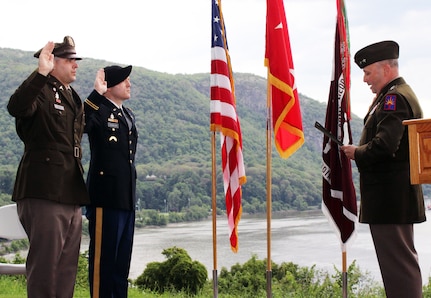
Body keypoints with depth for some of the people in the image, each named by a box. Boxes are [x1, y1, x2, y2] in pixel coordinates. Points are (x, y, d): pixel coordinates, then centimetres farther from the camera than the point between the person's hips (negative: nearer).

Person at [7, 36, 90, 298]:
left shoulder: (73, 98, 20)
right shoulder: (41, 91, -7)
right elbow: (16, 107, -29)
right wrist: (41, 73, -38)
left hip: (71, 196, 9)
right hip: (45, 193, -9)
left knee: (67, 269, 13)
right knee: (44, 265, -5)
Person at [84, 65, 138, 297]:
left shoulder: (128, 115, 18)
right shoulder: (99, 111, -6)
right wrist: (97, 93, -27)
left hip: (126, 197, 8)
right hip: (106, 197, -8)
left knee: (122, 259, 14)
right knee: (102, 257, -1)